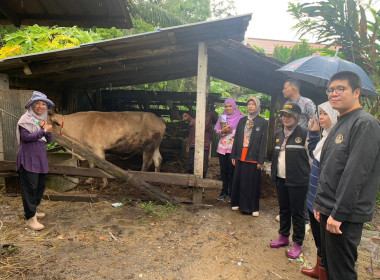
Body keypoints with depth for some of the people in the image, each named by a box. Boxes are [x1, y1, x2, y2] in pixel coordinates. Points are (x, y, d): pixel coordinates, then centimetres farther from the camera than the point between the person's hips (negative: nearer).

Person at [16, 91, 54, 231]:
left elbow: (49, 140, 10)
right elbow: (25, 137, -19)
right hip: (28, 159, -8)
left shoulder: (43, 120, 15)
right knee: (29, 187, -6)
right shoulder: (26, 119, -7)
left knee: (40, 186, 15)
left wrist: (47, 129, -7)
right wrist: (44, 131, -15)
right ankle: (30, 218, -2)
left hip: (41, 158, 8)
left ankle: (33, 210, 30)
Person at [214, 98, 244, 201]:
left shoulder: (240, 117, 0)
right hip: (222, 147, 4)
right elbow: (217, 131, 12)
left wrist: (231, 131, -14)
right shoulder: (222, 117, 13)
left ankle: (231, 193, 9)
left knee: (232, 171, -2)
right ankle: (224, 191, 18)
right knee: (224, 170, 7)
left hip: (234, 148, -4)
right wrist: (223, 131, -8)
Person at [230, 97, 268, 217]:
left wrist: (261, 160, -10)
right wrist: (233, 155, 5)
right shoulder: (242, 120, 10)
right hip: (241, 156, 4)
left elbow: (263, 142, -5)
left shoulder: (262, 122, -2)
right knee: (238, 181, 10)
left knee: (253, 183, 3)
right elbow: (237, 138, 9)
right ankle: (237, 203, 25)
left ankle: (253, 207, 14)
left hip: (253, 157, -4)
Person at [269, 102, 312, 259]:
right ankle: (283, 237, 35)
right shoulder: (278, 134, 10)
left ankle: (298, 243, 22)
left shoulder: (304, 134, -10)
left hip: (297, 181, -6)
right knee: (283, 209, 19)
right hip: (281, 180, 6)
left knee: (297, 212, 6)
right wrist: (274, 174, 16)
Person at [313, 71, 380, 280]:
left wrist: (338, 213, -20)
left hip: (345, 215, -8)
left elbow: (355, 173, -21)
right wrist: (320, 203, 14)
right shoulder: (339, 125, 14)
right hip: (328, 210, 8)